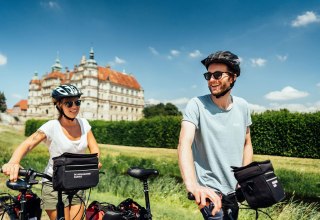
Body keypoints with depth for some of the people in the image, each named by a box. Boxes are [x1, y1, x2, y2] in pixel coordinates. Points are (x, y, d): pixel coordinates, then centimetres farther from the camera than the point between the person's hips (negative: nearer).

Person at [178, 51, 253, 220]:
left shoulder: (242, 106, -2)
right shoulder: (197, 105, -17)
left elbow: (247, 144, 9)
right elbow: (184, 143, -30)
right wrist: (192, 185, -45)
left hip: (234, 190, 5)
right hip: (209, 190, -5)